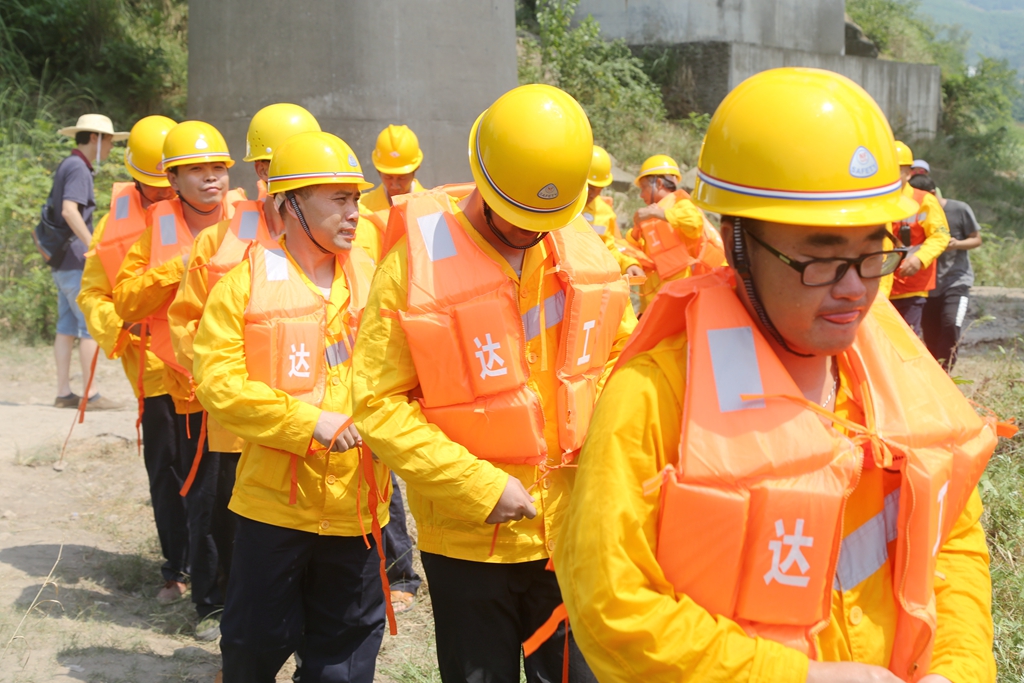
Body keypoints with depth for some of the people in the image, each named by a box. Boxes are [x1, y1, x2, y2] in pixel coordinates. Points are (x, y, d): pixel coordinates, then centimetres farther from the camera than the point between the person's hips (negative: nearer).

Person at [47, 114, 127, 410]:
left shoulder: (67, 166, 18)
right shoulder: (78, 168, -13)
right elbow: (70, 211, -26)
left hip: (62, 261, 10)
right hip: (76, 261, -10)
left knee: (67, 327, 9)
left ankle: (64, 393, 10)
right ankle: (91, 395, -7)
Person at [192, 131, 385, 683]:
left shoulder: (371, 279, 4)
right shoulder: (244, 283, -6)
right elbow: (219, 383, -13)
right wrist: (309, 422, -21)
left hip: (354, 502, 3)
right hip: (274, 497, -2)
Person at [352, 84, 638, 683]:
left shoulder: (586, 249, 2)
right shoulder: (416, 262, -13)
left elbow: (623, 358, 14)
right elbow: (380, 403, -13)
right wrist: (476, 485, -18)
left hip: (574, 527, 3)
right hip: (469, 539, -3)